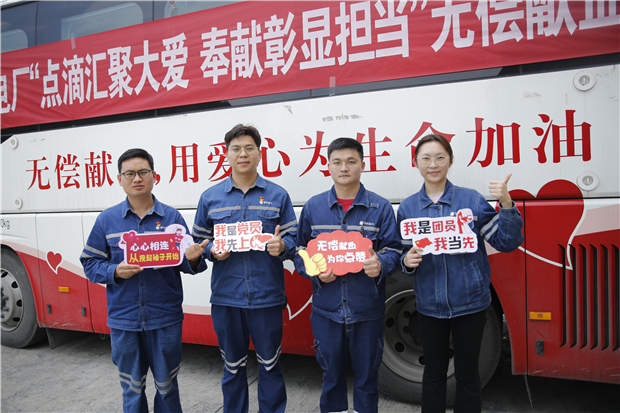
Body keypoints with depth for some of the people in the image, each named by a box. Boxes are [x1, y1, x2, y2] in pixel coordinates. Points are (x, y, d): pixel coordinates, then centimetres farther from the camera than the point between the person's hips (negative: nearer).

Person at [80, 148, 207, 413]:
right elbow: (90, 263, 4)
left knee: (167, 386, 13)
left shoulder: (172, 217, 0)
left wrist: (193, 259, -19)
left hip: (166, 319, 0)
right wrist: (115, 272, -15)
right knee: (132, 390, 16)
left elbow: (186, 263, 4)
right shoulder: (107, 219, 2)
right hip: (123, 320, 1)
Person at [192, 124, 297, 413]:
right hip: (226, 296, 1)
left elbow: (293, 239, 5)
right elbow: (198, 241, 10)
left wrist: (281, 247, -16)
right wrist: (213, 251, -10)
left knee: (270, 364, 11)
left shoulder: (278, 195, 4)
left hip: (267, 296, -1)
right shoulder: (210, 197, 6)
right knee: (232, 365, 17)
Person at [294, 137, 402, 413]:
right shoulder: (313, 207, 4)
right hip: (326, 310, 1)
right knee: (331, 376, 16)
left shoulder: (380, 207, 1)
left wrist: (380, 264, -22)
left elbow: (393, 249, 0)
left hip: (367, 311, -1)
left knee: (366, 377, 13)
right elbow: (301, 251, 7)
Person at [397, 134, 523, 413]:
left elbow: (507, 243, -6)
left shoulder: (472, 199, -5)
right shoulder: (407, 208, 1)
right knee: (433, 372, 17)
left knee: (467, 373, 13)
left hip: (469, 303, -1)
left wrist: (506, 204, -19)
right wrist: (407, 261, -14)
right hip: (429, 304, 2)